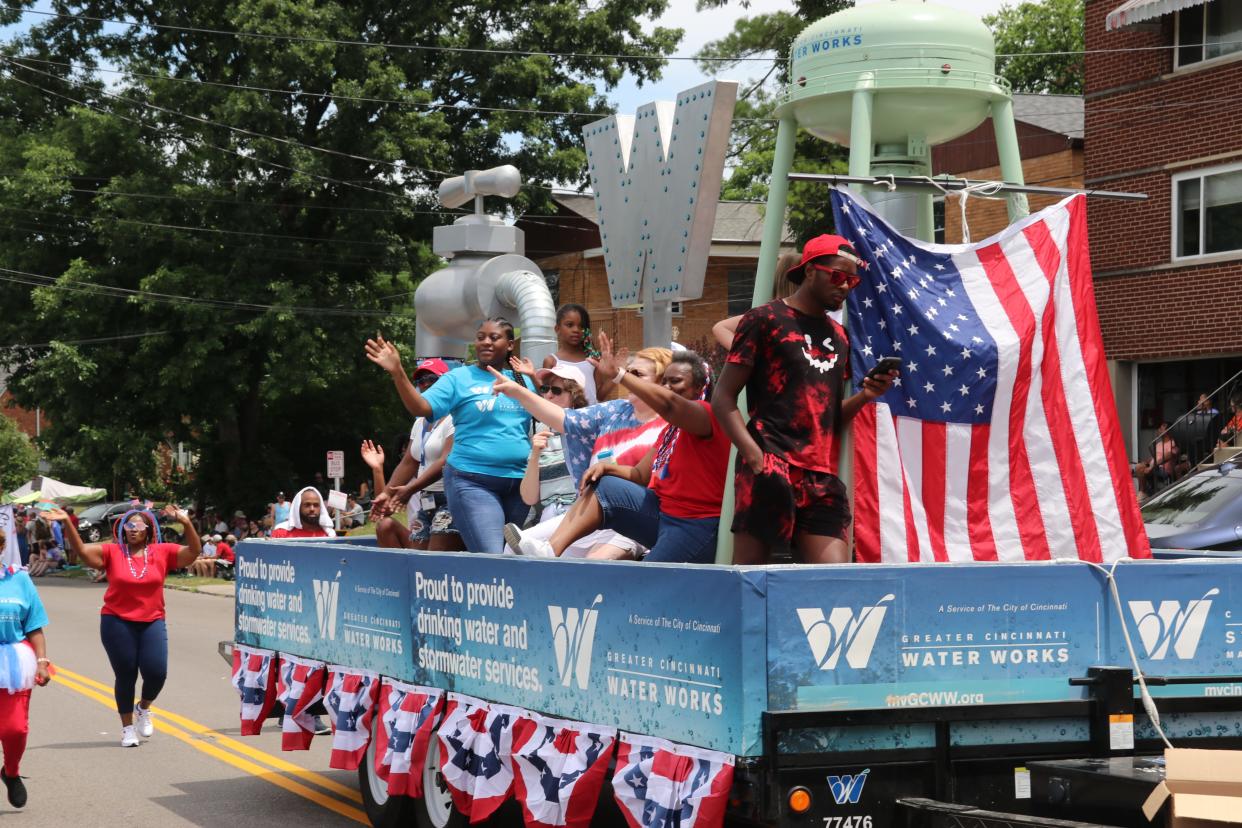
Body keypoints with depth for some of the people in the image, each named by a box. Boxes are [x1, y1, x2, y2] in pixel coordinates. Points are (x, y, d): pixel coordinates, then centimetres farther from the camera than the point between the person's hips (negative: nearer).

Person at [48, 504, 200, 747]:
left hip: (152, 622, 1)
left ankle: (144, 709, 25)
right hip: (117, 623, -1)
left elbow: (194, 551, -7)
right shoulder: (112, 552, -1)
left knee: (156, 672, -8)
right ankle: (127, 727, 22)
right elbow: (82, 550, -9)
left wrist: (186, 524, -22)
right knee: (125, 676, 5)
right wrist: (67, 523, -22)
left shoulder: (162, 552, 1)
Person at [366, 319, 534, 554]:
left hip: (521, 482, 5)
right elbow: (422, 408, -10)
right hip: (472, 481, -5)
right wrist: (398, 372, -23)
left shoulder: (524, 382, 13)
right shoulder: (459, 378, 2)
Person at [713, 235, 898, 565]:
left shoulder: (838, 336, 22)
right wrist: (755, 456, -15)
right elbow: (723, 399, -2)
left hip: (822, 477, 6)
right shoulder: (765, 319, 3)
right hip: (770, 471, -6)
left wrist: (864, 396, 5)